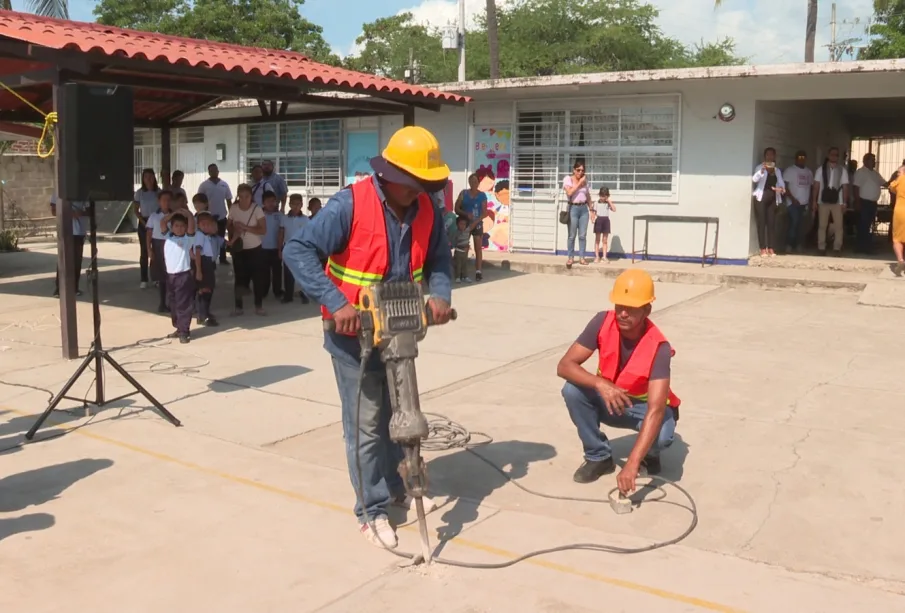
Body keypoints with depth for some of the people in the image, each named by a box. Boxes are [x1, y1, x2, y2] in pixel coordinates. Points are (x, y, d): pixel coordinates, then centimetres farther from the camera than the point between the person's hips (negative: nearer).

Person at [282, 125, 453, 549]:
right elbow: (298, 252, -26)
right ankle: (372, 511, 17)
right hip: (353, 334, -6)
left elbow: (438, 259, 10)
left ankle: (395, 487, 40)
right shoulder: (350, 204, -23)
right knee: (366, 424, 2)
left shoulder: (425, 210, -4)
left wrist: (439, 294, -11)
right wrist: (337, 304, -34)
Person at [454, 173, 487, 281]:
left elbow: (484, 213, -4)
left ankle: (478, 271, -2)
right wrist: (466, 214, -17)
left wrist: (475, 222, -15)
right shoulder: (463, 193, 0)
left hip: (477, 224, 0)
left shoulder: (482, 195, -1)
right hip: (464, 223, 0)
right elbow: (456, 209, -1)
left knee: (478, 248, -3)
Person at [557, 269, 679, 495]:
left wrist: (632, 464, -51)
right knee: (573, 390, -27)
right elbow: (564, 366, -24)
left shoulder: (658, 347, -33)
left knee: (662, 435, -36)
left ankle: (649, 454, 4)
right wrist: (600, 384, -44)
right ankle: (599, 456, -5)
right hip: (610, 401, 3)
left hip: (644, 406, -3)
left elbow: (656, 410, -41)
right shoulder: (602, 322, -22)